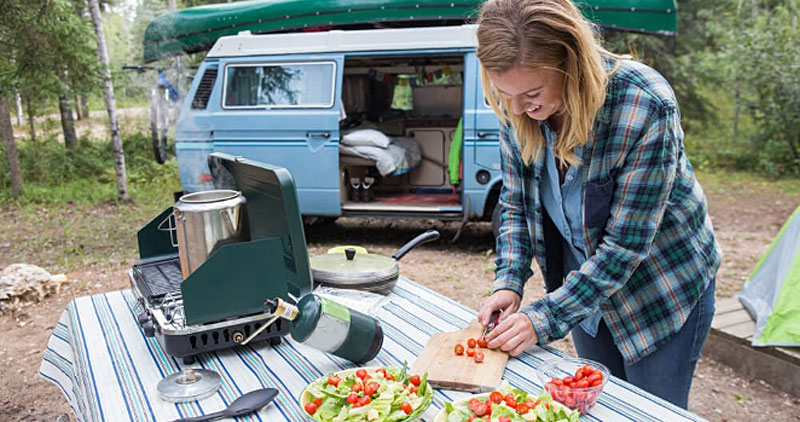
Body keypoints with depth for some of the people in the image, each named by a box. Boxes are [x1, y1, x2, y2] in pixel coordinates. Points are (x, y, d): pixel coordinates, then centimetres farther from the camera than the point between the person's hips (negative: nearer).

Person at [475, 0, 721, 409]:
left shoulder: (645, 105, -31)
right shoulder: (517, 109, -15)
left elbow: (625, 244, -29)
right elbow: (515, 205, -2)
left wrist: (545, 318, -28)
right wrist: (508, 283, -15)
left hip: (664, 288, -4)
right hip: (585, 285, 5)